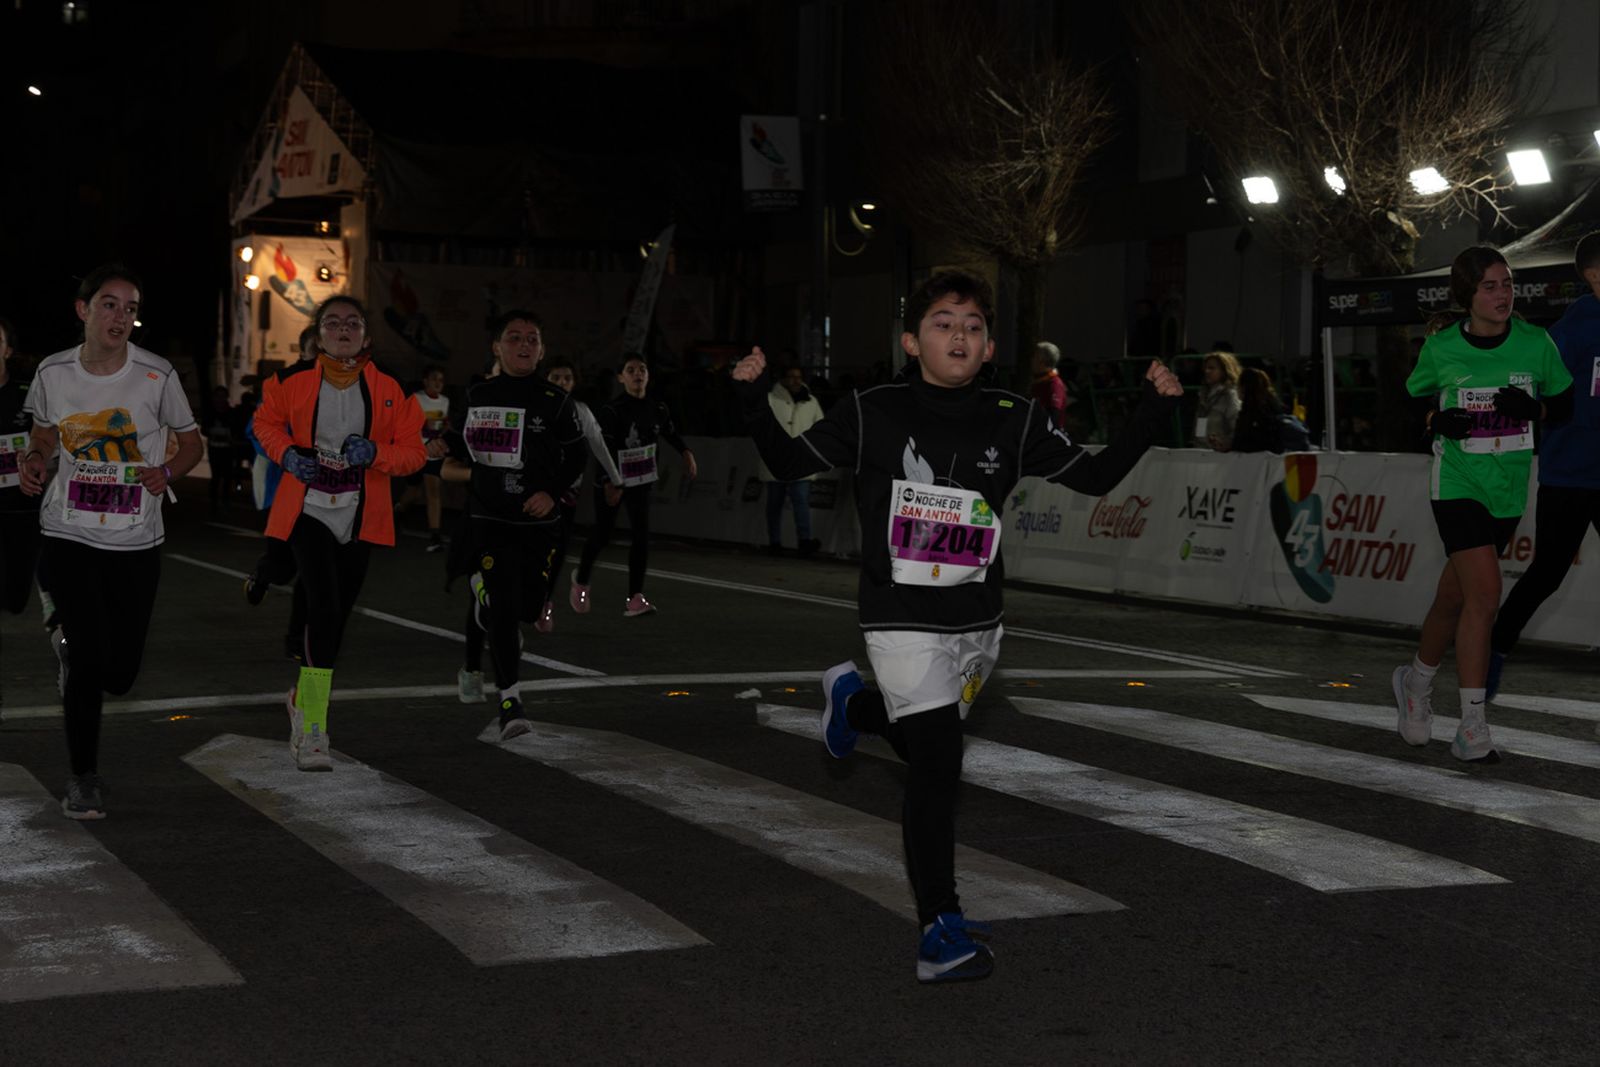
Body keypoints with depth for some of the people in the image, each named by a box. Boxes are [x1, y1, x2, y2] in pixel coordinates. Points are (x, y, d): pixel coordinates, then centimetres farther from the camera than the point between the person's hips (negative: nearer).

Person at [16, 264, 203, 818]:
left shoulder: (157, 376, -7)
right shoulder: (53, 373, -2)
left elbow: (191, 442, 5)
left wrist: (166, 472, -15)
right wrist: (34, 461, -7)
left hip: (136, 542, 0)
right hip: (70, 535, 0)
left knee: (119, 672, 3)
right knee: (88, 656, -10)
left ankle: (73, 657, 41)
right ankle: (82, 778, 7)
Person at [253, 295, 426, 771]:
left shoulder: (390, 388, -1)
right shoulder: (295, 380, -2)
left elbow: (414, 452, 2)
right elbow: (267, 421, 15)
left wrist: (375, 452, -18)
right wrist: (287, 453, -5)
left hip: (360, 517, 2)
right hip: (308, 511, -2)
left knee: (336, 616, 12)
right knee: (324, 610, -18)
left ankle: (303, 697, 40)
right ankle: (312, 732, -15)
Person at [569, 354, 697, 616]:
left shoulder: (657, 408, 0)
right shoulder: (612, 410, -18)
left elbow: (670, 433, 20)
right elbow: (603, 448, -24)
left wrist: (686, 453, 8)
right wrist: (609, 483, -33)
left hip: (640, 481, 4)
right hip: (610, 481, -4)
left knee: (642, 535, -8)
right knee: (602, 536, 8)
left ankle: (634, 599, -7)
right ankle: (581, 581, 35)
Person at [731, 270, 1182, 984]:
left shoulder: (1011, 422, -1)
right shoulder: (872, 415, -8)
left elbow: (1096, 476, 4)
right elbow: (790, 462, 2)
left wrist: (1153, 409, -7)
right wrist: (755, 400, -15)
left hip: (977, 622, 5)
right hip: (903, 622, -5)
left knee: (928, 747, 22)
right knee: (937, 762, -16)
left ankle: (854, 701, 55)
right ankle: (940, 934, -11)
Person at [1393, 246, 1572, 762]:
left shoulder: (1536, 343, -3)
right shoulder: (1441, 348, -6)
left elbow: (1566, 404, 7)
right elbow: (1410, 401, 9)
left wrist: (1533, 408, -14)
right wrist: (1437, 420, -12)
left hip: (1508, 489, 3)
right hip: (1457, 484, -3)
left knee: (1453, 597, 12)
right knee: (1485, 592, -17)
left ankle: (1417, 681, 40)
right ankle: (1472, 728, -11)